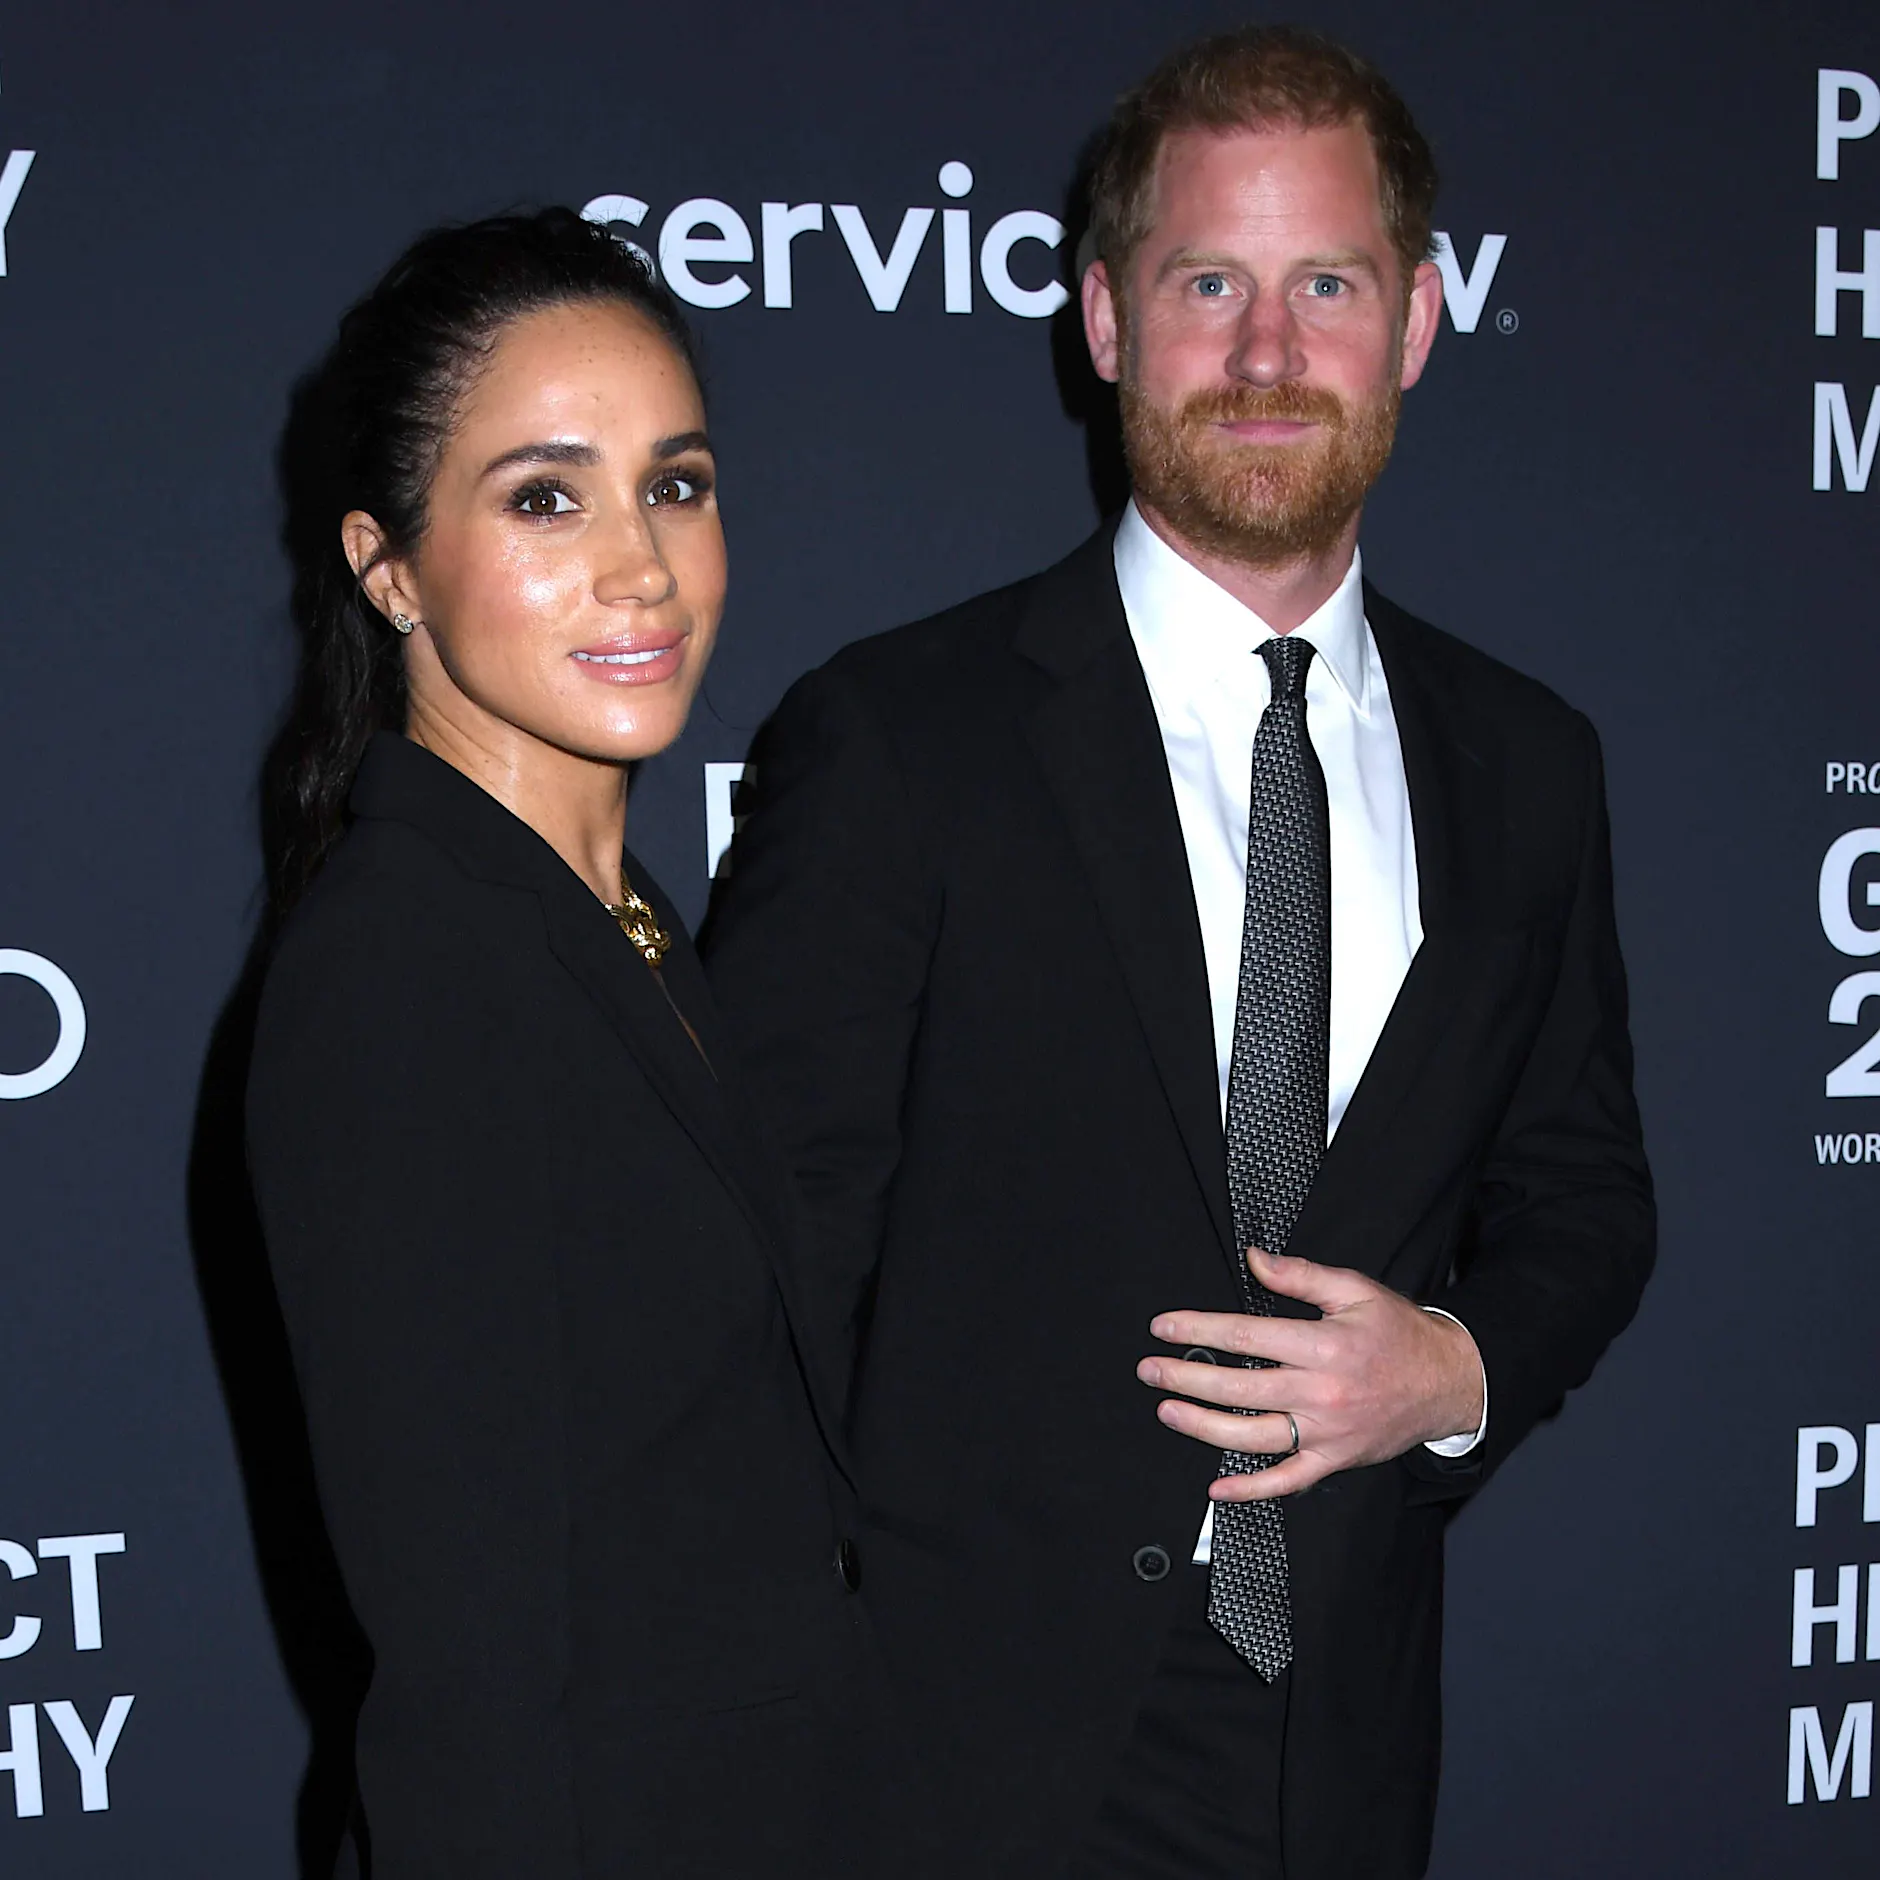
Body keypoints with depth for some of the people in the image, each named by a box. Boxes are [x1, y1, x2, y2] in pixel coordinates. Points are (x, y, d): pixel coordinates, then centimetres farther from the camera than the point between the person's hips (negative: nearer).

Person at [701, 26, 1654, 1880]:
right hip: (976, 1730, -3)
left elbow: (1582, 1194, 13)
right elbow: (770, 1258, -10)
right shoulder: (892, 740, -10)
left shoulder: (1527, 768, 5)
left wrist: (1462, 1369, -8)